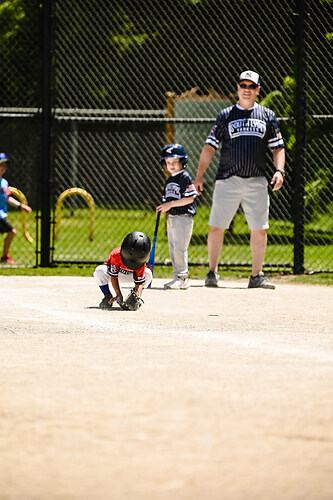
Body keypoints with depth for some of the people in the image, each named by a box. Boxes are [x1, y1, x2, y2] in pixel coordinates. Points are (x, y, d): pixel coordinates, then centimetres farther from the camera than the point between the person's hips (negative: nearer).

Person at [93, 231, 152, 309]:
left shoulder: (141, 263, -32)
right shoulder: (116, 255, -38)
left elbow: (139, 282, -29)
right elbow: (113, 276, -30)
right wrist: (118, 294, -38)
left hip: (129, 276, 2)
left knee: (148, 274, -26)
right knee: (99, 271, -35)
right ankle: (108, 297, -12)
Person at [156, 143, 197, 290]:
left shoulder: (185, 177, -9)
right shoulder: (169, 180, 17)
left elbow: (190, 198, -17)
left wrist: (171, 204, -19)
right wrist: (162, 208, 3)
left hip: (183, 217, -9)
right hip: (171, 218, 9)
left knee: (179, 248, -12)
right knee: (173, 249, 11)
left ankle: (182, 278, -10)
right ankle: (177, 277, 16)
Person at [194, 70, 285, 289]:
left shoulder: (267, 116, 10)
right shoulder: (226, 115, 7)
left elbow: (278, 147, 10)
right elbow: (210, 147, 6)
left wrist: (280, 170, -8)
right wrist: (200, 175, -3)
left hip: (257, 181, 1)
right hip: (228, 181, -1)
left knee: (260, 230, -1)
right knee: (216, 227, -3)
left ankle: (257, 275, 9)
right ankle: (212, 273, 8)